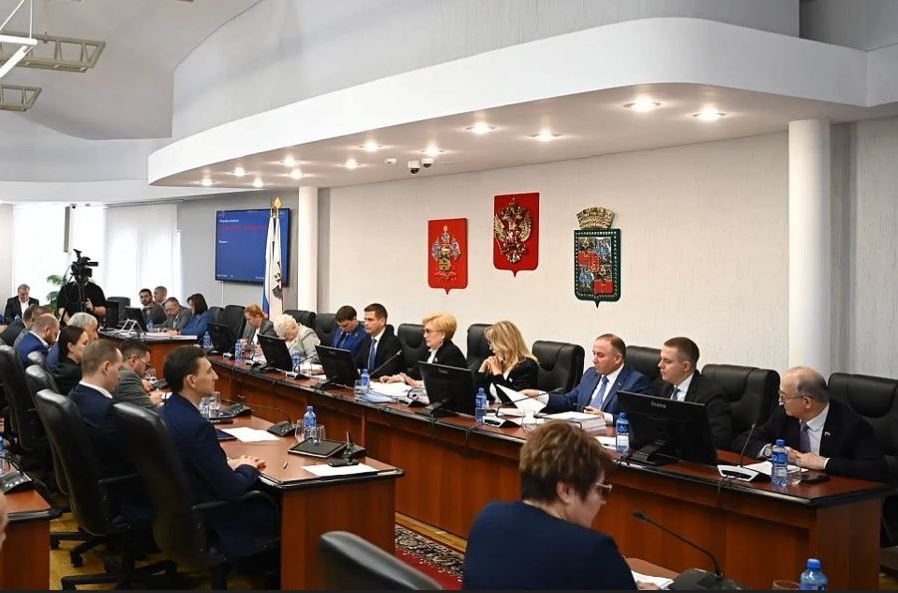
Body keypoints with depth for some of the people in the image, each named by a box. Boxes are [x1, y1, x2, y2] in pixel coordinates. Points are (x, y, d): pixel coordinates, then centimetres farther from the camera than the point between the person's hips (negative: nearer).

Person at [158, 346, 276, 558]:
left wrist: (230, 464, 3)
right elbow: (231, 489, -24)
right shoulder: (196, 426, -29)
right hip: (206, 522, -9)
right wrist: (247, 468, -5)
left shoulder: (164, 413, -1)